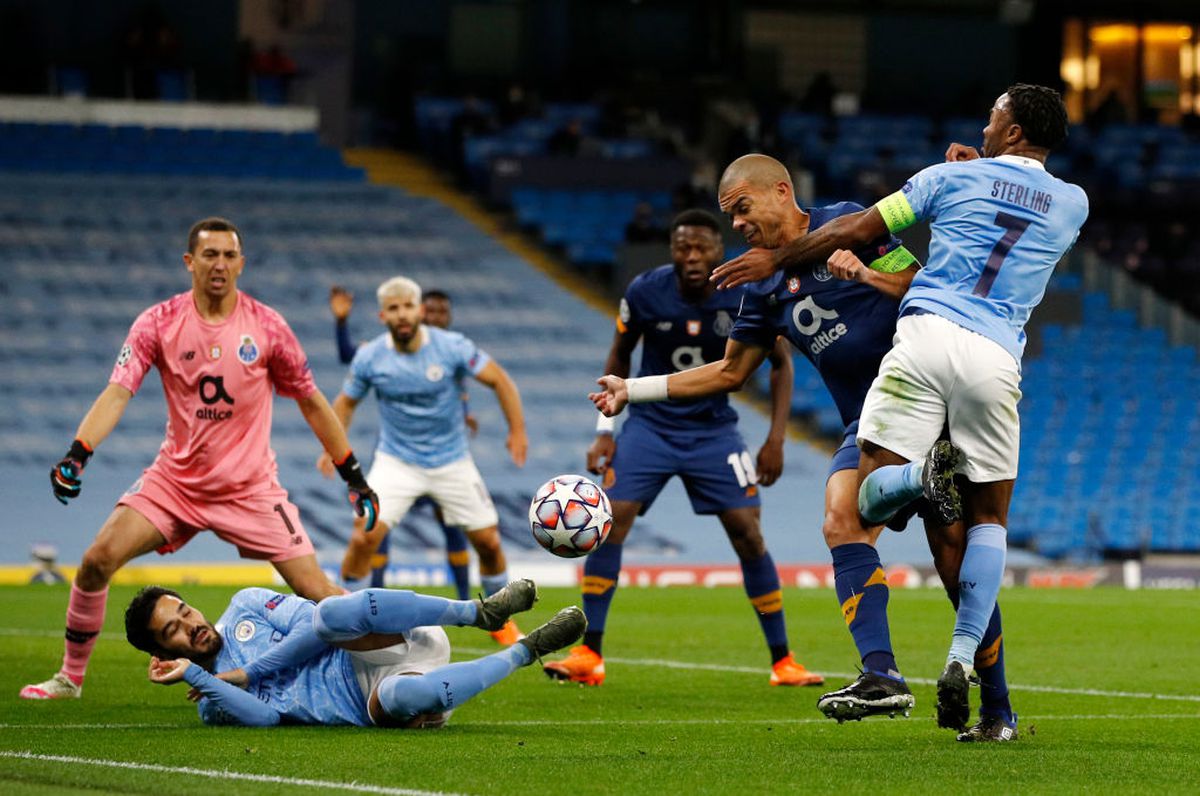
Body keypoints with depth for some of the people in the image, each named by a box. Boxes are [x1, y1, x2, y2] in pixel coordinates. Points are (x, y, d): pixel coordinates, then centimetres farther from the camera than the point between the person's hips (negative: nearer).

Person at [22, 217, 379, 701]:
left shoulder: (266, 326, -5)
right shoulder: (158, 323, -5)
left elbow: (311, 403, 5)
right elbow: (117, 393, -12)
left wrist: (354, 477, 6)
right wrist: (77, 454, -28)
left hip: (251, 488, -1)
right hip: (175, 478, 1)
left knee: (312, 586, -11)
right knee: (98, 560, -13)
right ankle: (70, 676, 4)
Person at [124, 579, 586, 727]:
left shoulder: (245, 607, 16)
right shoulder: (211, 702, 10)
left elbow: (314, 627, 1)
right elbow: (263, 715, -11)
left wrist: (246, 673, -2)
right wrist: (194, 675, -15)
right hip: (373, 702, -1)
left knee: (333, 611, -32)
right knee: (403, 695, -40)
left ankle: (481, 611, -26)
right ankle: (524, 650, -21)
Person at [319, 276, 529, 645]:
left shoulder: (451, 347, -14)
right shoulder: (370, 358, -10)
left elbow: (499, 380, -5)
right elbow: (346, 401, 6)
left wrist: (517, 430, -10)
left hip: (451, 460, 1)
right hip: (396, 462, -1)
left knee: (488, 542, 2)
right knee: (364, 538, -18)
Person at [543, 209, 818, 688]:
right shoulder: (645, 293, -12)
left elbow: (781, 363, 1)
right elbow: (619, 356, 5)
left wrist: (776, 439, -7)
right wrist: (605, 430, -1)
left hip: (714, 429, 0)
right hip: (651, 425, 0)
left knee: (748, 535, -9)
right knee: (610, 520, -15)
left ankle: (783, 662, 3)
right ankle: (589, 656, -8)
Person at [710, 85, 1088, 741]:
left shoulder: (954, 177, 10)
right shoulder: (1073, 203, 15)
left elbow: (855, 230, 13)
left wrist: (775, 259, 23)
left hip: (926, 338, -2)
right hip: (996, 359, 2)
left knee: (865, 500, 0)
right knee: (988, 517, 12)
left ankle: (922, 473, -36)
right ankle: (962, 661, -5)